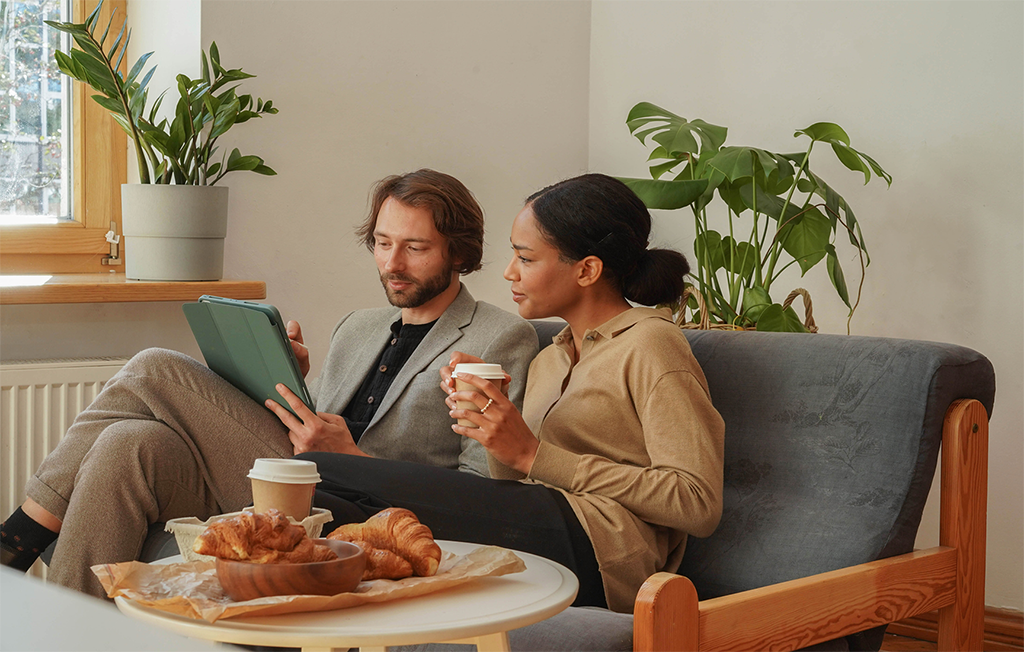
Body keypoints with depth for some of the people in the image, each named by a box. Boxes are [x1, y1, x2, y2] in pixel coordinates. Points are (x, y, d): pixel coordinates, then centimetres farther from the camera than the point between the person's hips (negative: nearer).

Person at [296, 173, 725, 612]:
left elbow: (699, 504, -11)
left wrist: (533, 455, -12)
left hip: (593, 545, -8)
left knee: (315, 474, -18)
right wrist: (494, 422, 2)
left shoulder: (649, 345, 2)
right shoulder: (549, 361, 27)